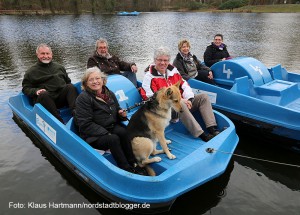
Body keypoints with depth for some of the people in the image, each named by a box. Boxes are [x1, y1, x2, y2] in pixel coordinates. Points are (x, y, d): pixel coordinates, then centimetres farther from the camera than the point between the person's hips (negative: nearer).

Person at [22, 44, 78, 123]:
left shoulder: (59, 67, 26)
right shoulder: (31, 72, 15)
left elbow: (68, 81, 29)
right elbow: (25, 88, 11)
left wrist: (69, 89, 5)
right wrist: (36, 91, -11)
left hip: (62, 97, 3)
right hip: (46, 99, -2)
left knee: (70, 87, -25)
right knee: (43, 95, -35)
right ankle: (60, 122, -46)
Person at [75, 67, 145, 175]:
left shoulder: (109, 93, 9)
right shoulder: (83, 98, -9)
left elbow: (117, 111, 22)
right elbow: (85, 124, -15)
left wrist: (122, 114, -4)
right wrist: (106, 133, -23)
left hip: (113, 127, 5)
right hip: (93, 136, -4)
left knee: (122, 132, -28)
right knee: (113, 139, -33)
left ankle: (133, 164, -22)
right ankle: (127, 170, -23)